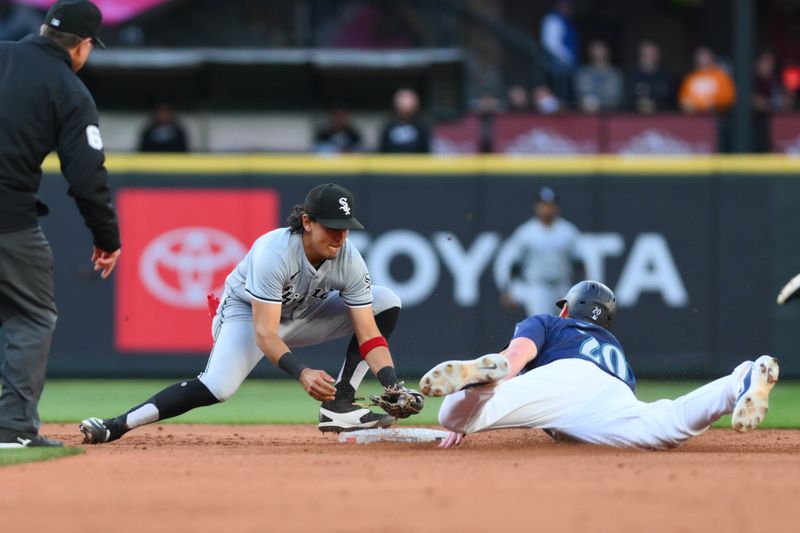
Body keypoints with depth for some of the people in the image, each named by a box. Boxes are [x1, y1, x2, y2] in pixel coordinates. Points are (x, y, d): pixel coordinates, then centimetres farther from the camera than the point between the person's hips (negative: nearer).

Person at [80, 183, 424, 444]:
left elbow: (369, 336, -19)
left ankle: (340, 406, -11)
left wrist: (393, 387, -35)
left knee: (386, 303, -8)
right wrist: (302, 373, -55)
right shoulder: (273, 253, -35)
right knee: (217, 387, -34)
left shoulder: (349, 261, -20)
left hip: (302, 316, 6)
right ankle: (115, 427, -32)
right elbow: (264, 334, -40)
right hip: (247, 313, -6)